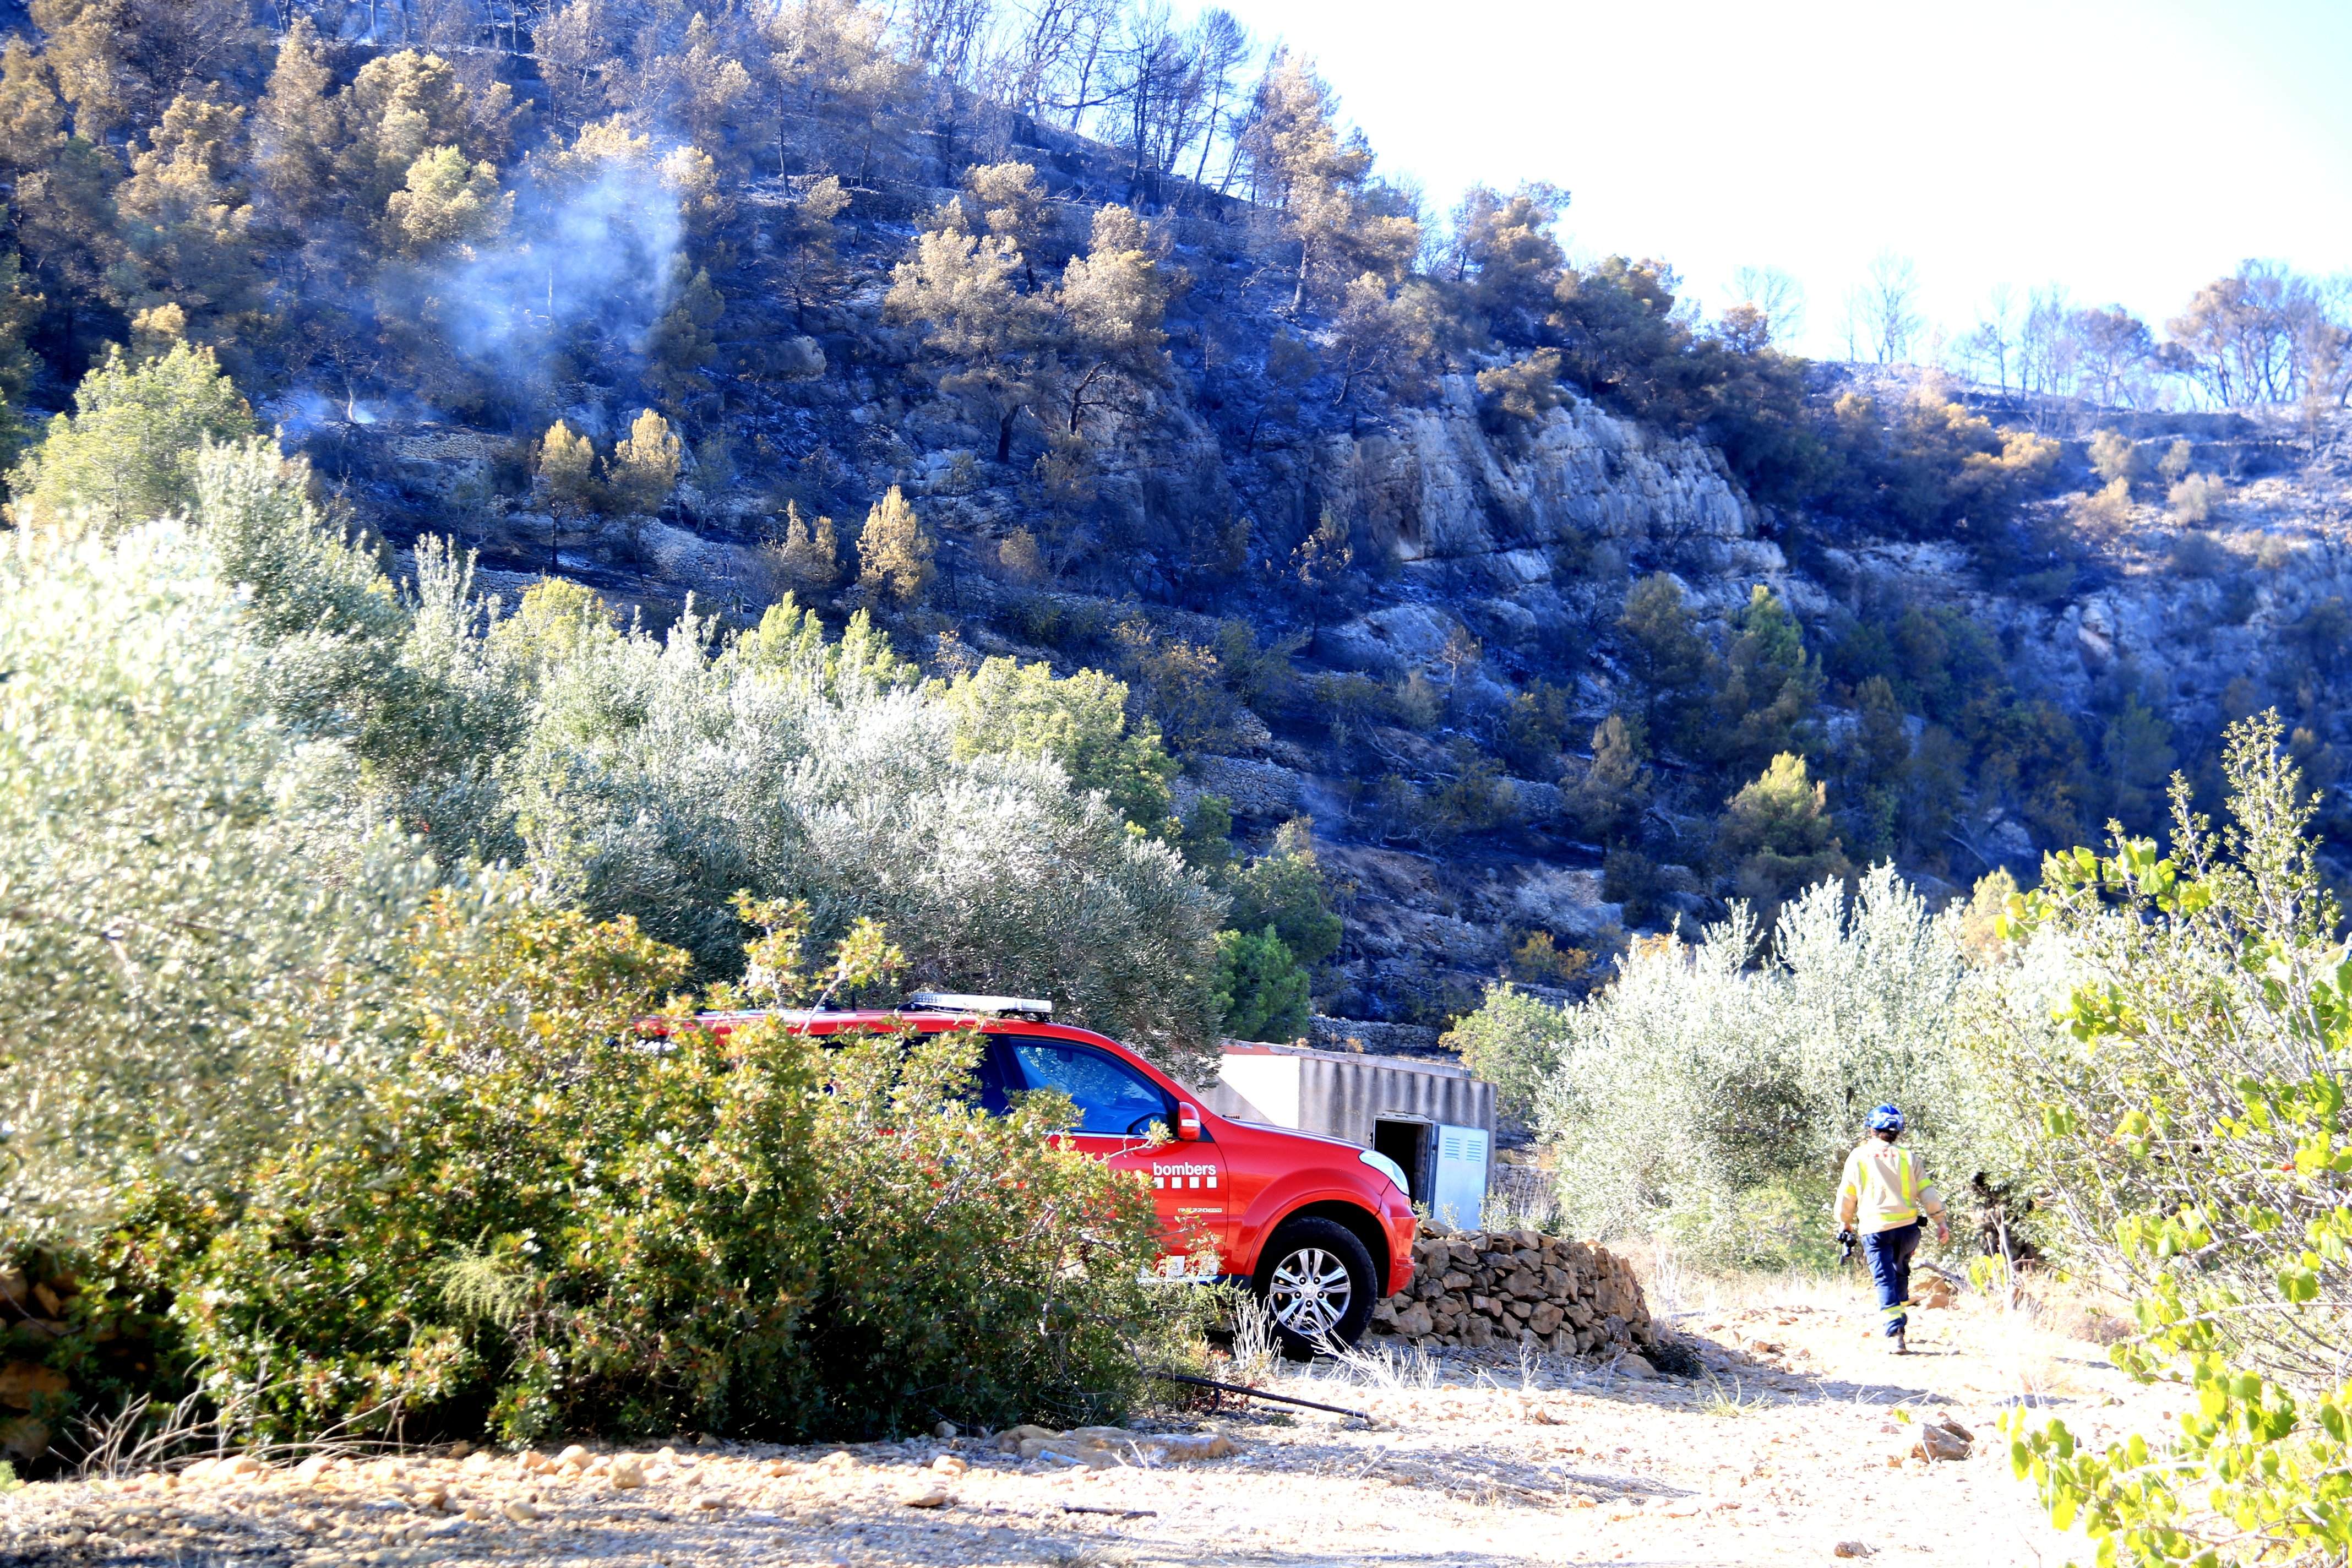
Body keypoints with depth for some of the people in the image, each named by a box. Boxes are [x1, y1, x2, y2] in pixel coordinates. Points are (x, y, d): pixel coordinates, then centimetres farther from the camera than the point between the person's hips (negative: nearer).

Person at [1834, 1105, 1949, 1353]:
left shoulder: (1858, 1157, 1)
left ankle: (1896, 1334, -19)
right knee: (1900, 1272, 25)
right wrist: (1941, 1221, 12)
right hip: (1907, 1227, 2)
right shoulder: (1907, 1157, 5)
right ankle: (1900, 1317, 30)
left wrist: (1845, 1222, 22)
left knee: (1885, 1280, -5)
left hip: (1875, 1228, -2)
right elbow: (1927, 1193, 4)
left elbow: (1846, 1195, 6)